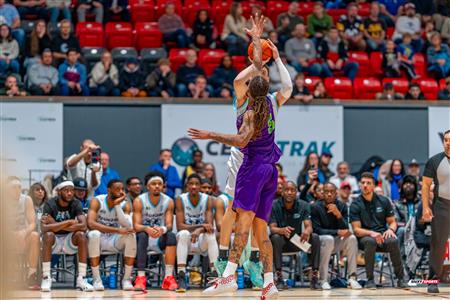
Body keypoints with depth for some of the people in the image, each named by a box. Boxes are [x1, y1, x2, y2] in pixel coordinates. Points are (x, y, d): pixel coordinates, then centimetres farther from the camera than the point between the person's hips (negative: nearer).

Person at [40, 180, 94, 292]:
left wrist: (56, 225, -26)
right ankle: (46, 278, -31)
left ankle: (81, 278, -27)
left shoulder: (76, 204, -7)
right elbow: (45, 228, -29)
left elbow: (83, 225, -23)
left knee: (81, 235, -28)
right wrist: (69, 222, -28)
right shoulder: (50, 204, -14)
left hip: (69, 240, 2)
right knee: (48, 234, -34)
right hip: (54, 241, -2)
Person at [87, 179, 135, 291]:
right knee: (94, 234, -36)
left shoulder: (125, 205, -5)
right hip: (99, 239, -3)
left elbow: (127, 227, -21)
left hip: (114, 240, 3)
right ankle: (96, 279, -29)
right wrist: (117, 230, -36)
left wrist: (117, 205, -24)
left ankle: (126, 279, -20)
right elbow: (91, 223, -29)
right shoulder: (97, 201, -14)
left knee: (130, 235, -25)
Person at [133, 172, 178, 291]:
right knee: (142, 236, -35)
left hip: (160, 239, 2)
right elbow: (136, 225, -16)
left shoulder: (168, 201, -4)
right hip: (145, 237, -2)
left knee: (171, 236, -30)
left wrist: (163, 229, -37)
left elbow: (169, 224, -11)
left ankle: (169, 277, -32)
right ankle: (141, 277, -41)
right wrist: (147, 229, -40)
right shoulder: (139, 201, -9)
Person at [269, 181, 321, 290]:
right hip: (282, 241, -2)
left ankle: (315, 277, -22)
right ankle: (279, 278, -34)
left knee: (315, 237, -25)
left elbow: (309, 226, -15)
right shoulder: (275, 206, -11)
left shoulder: (303, 205, -5)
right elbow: (272, 228, -19)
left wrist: (307, 231, -41)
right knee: (275, 238, -36)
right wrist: (283, 230, -44)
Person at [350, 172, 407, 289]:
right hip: (364, 237, -2)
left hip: (382, 236, 2)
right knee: (370, 241, -38)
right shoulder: (355, 205, 2)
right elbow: (356, 229, -5)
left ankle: (400, 279, -26)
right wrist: (371, 233, -24)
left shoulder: (383, 201, 9)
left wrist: (390, 229, -13)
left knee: (393, 241, -33)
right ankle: (370, 280, -29)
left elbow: (392, 222, 12)